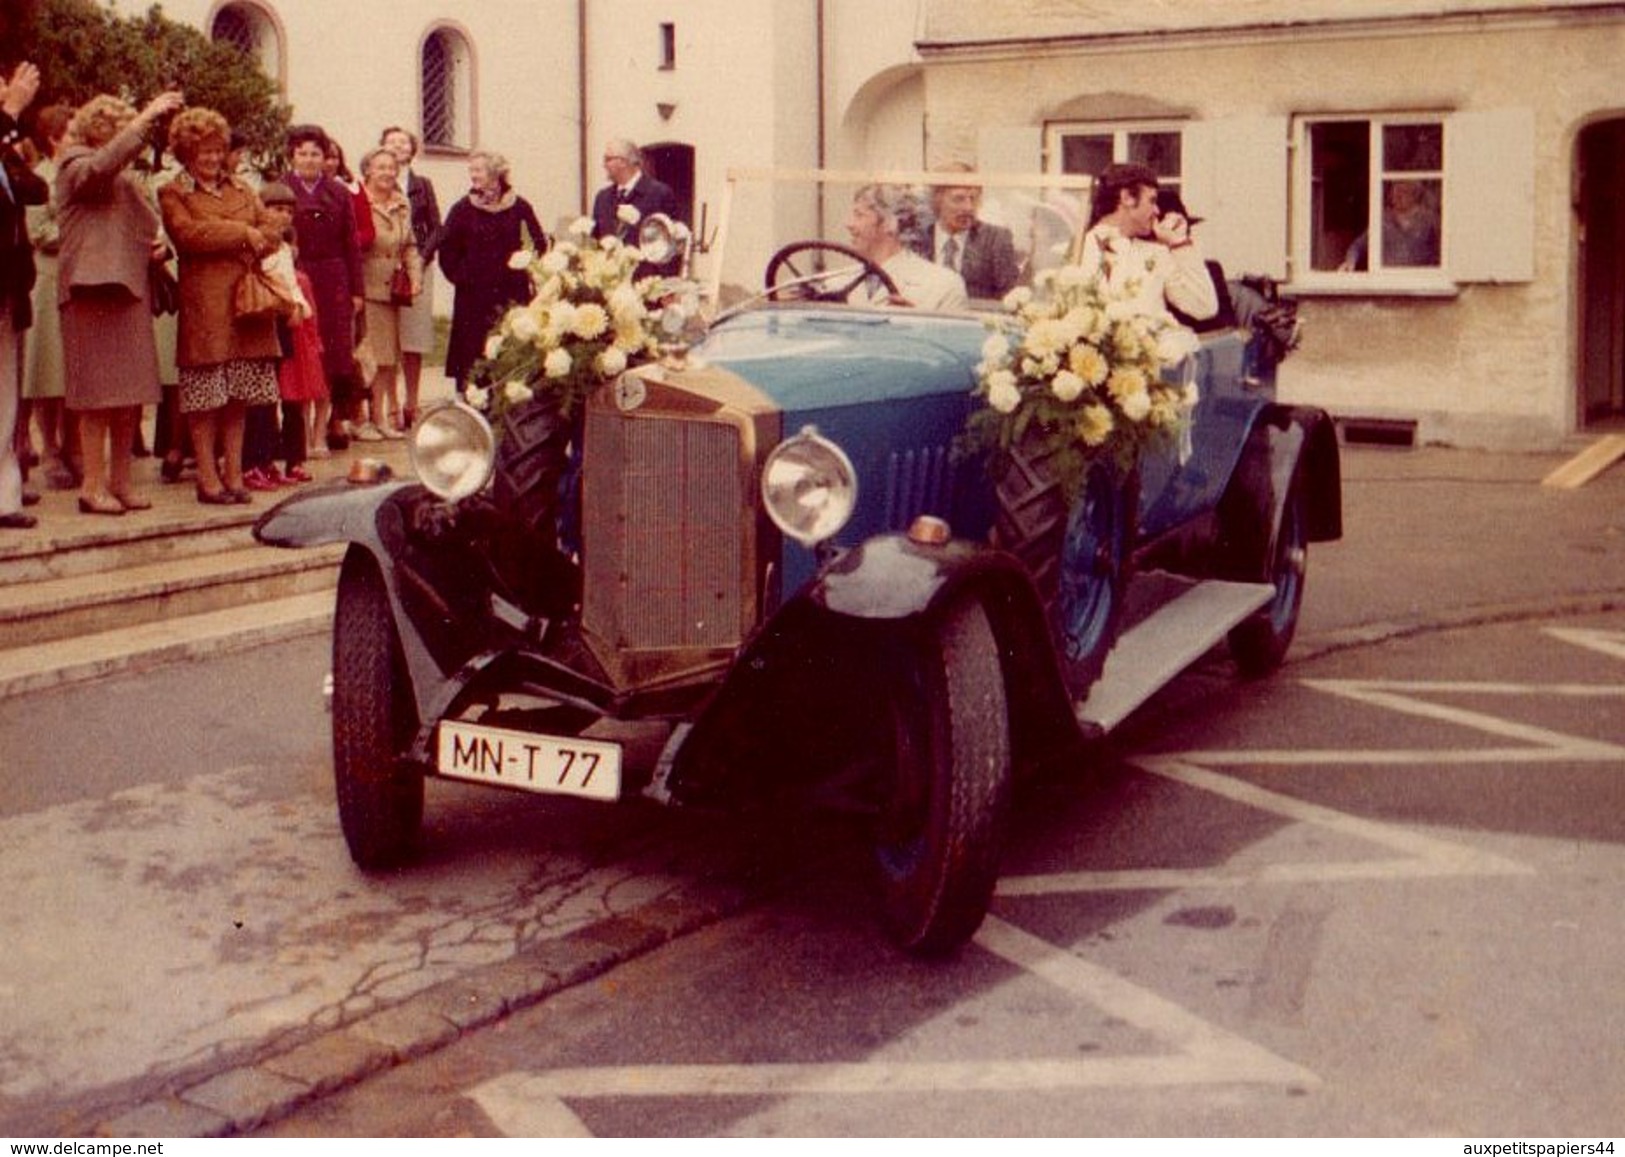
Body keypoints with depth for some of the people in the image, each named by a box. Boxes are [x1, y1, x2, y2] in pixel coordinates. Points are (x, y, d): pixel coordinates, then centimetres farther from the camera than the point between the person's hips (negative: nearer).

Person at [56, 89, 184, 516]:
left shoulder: (126, 176, 25)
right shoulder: (75, 165, -1)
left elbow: (139, 224, 33)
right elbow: (103, 165, -24)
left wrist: (157, 244, 9)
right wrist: (147, 116, -23)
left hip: (129, 288, 8)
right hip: (93, 288, -8)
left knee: (132, 394, 5)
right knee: (100, 391, -8)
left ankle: (120, 481, 12)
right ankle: (94, 485, -4)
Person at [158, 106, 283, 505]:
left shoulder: (240, 189, 21)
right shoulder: (173, 194, 4)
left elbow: (271, 230, 12)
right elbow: (188, 233, -13)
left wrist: (251, 244, -9)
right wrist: (242, 233, -10)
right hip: (204, 304, -5)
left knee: (238, 396, 6)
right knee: (205, 396, -4)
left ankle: (234, 473, 12)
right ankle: (207, 477, 1)